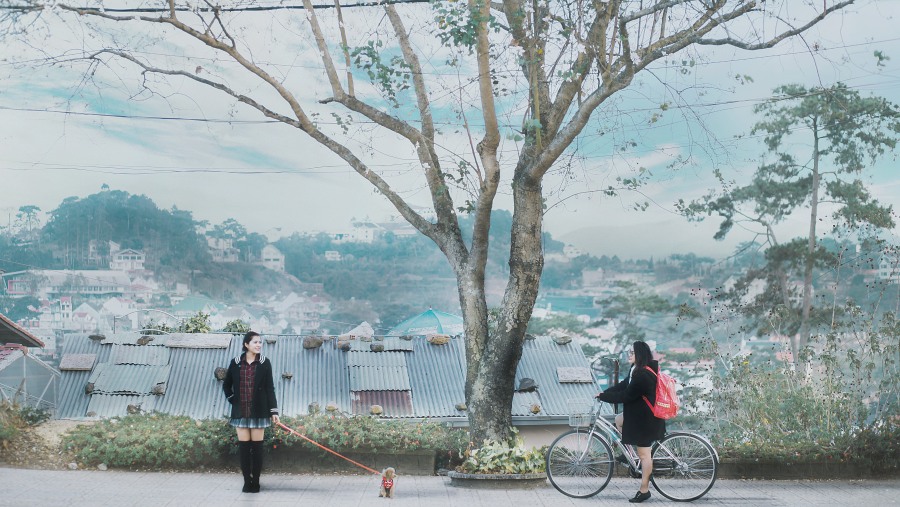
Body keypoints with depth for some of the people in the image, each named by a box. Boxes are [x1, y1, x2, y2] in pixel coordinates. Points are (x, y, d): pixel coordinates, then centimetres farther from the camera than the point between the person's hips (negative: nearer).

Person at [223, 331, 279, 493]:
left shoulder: (264, 363, -2)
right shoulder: (236, 363, 2)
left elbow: (270, 388, -2)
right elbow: (226, 385, 15)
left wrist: (274, 411, -6)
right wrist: (233, 400, 5)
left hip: (258, 411, -1)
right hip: (240, 411, 1)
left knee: (257, 446, 1)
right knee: (244, 446, 3)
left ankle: (256, 481, 8)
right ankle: (247, 481, 10)